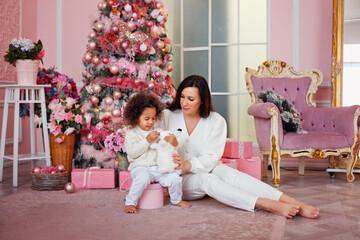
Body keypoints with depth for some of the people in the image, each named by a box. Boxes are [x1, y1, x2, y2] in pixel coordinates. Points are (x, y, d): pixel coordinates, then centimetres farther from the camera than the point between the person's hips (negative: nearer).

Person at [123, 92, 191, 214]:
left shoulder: (156, 131, 17)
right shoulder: (131, 133, 1)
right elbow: (132, 152, -14)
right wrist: (147, 140, -21)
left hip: (158, 167, 5)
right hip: (140, 167, -5)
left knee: (174, 177, -15)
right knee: (143, 177, -36)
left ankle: (176, 199, 14)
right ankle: (130, 203, -18)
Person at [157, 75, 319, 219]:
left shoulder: (216, 121, -3)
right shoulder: (167, 116, -3)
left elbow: (210, 158, -11)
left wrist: (187, 165, -31)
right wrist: (171, 144, -28)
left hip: (206, 170, 1)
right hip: (178, 179, -1)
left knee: (228, 173, -31)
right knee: (206, 179, -33)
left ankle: (295, 204, -43)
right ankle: (269, 205, -46)